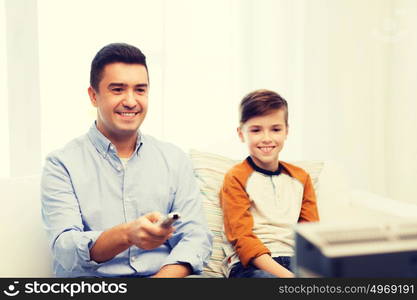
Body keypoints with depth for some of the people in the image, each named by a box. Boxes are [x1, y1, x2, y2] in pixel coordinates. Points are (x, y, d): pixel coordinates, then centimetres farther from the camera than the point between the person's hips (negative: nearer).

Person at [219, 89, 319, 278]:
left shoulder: (301, 178, 18)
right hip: (250, 265, -4)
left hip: (294, 262, 4)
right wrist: (286, 275, -20)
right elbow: (242, 239, -6)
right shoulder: (236, 179, 3)